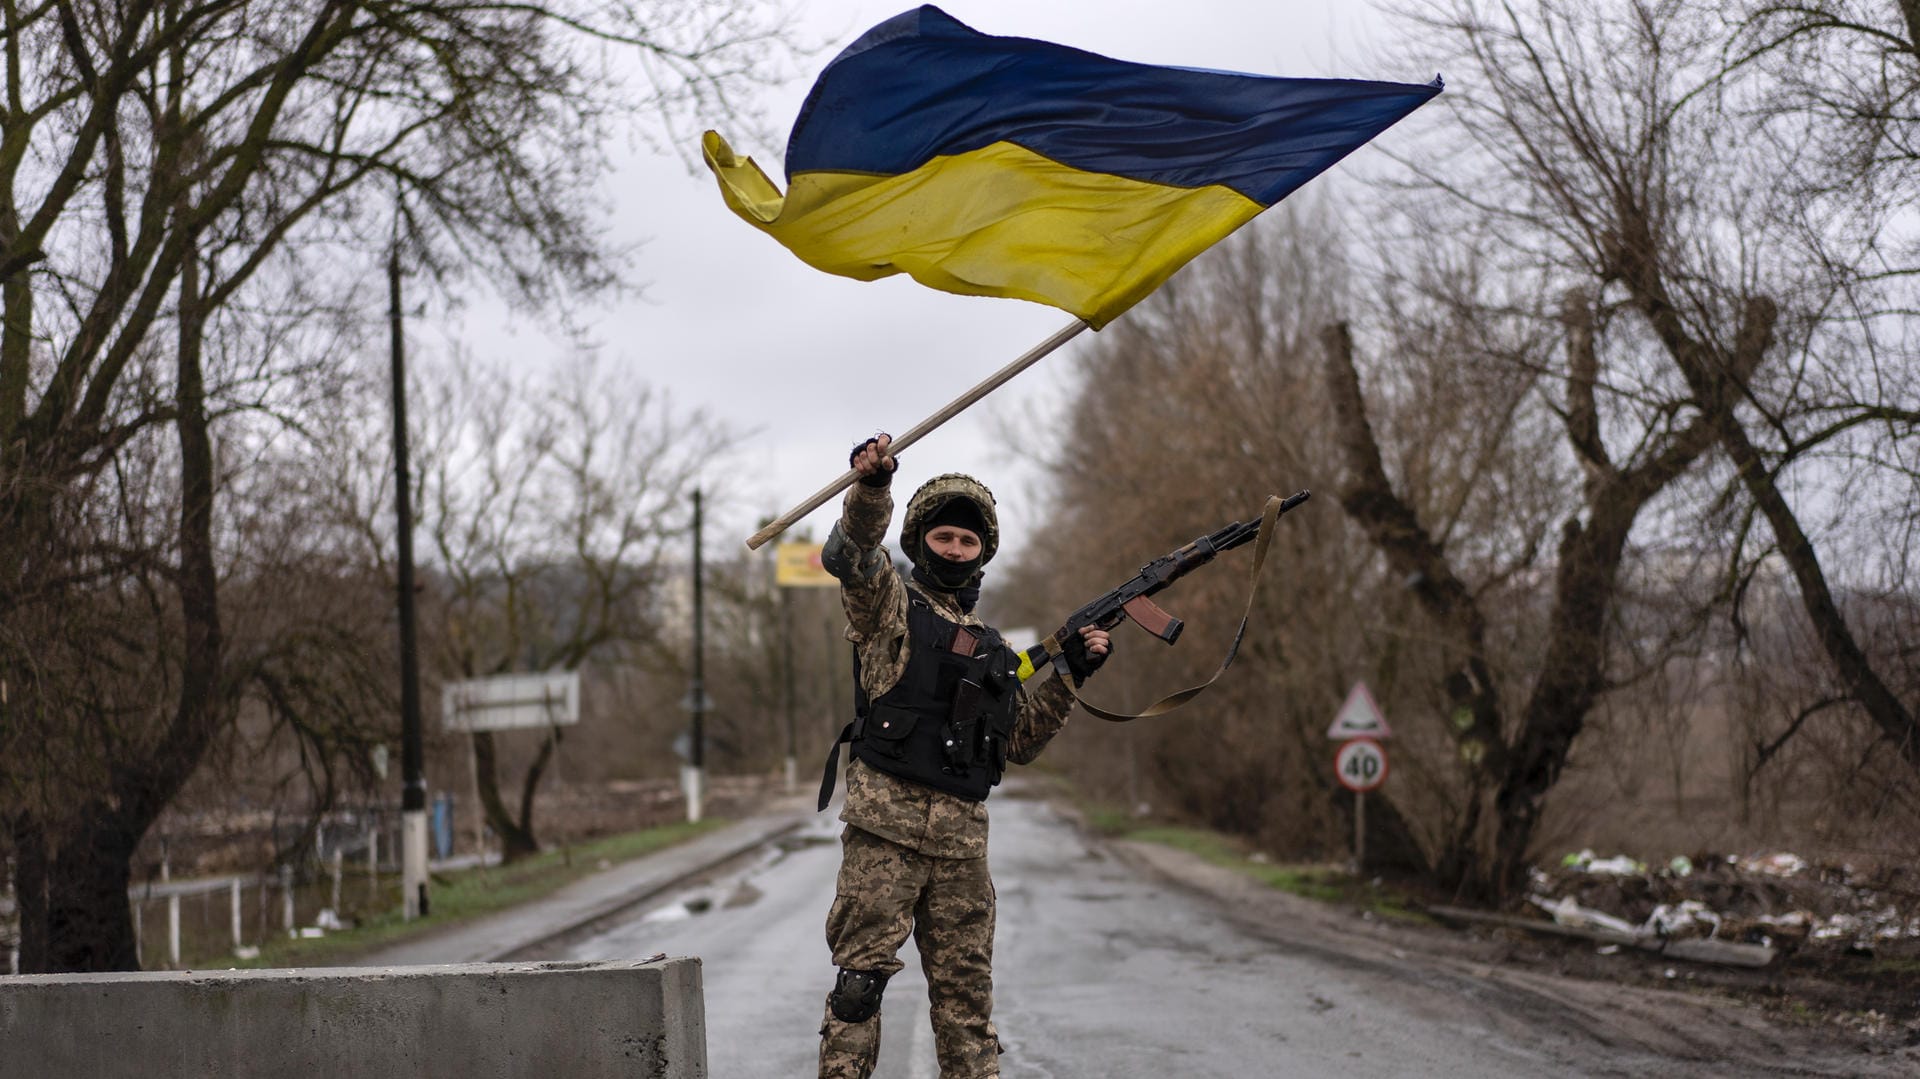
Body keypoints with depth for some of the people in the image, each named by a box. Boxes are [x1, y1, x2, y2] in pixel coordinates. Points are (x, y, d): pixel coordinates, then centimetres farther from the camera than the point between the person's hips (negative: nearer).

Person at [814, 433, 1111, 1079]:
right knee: (862, 974, -9)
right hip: (886, 820, -5)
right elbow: (850, 555, -16)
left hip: (961, 837, 5)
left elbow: (1020, 743, 24)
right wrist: (872, 485, -35)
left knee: (966, 988, 6)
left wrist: (1070, 676, 13)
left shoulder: (991, 649, 22)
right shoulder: (891, 604, 6)